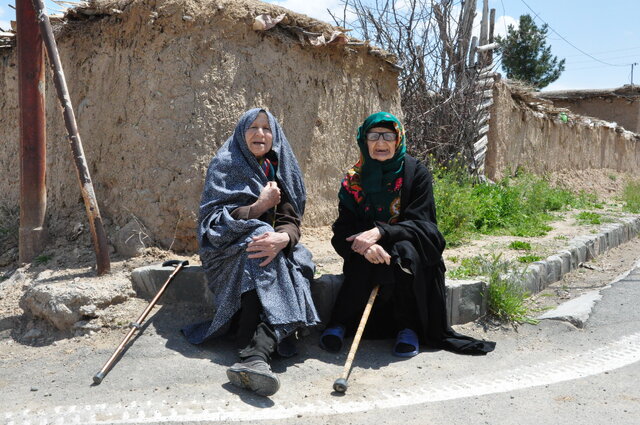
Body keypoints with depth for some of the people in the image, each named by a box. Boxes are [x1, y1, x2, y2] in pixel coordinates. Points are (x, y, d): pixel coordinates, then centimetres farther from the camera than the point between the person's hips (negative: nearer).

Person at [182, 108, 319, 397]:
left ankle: (255, 355, -50)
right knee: (257, 233, -36)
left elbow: (291, 220, -1)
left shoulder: (281, 170, 10)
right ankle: (257, 355, -47)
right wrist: (260, 206, -15)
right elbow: (212, 219, -8)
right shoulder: (225, 164, 1)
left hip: (272, 245, 3)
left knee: (294, 263, -31)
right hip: (227, 250, -3)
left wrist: (282, 238, -26)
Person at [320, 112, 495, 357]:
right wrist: (366, 244, -31)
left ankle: (409, 328, -19)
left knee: (404, 252, -34)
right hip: (366, 251, 1)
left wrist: (381, 232, -30)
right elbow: (344, 226, -7)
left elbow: (420, 223, -13)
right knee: (365, 259, -32)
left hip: (410, 248, -1)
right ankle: (341, 323, -18)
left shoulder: (416, 173, -4)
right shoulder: (355, 178, 2)